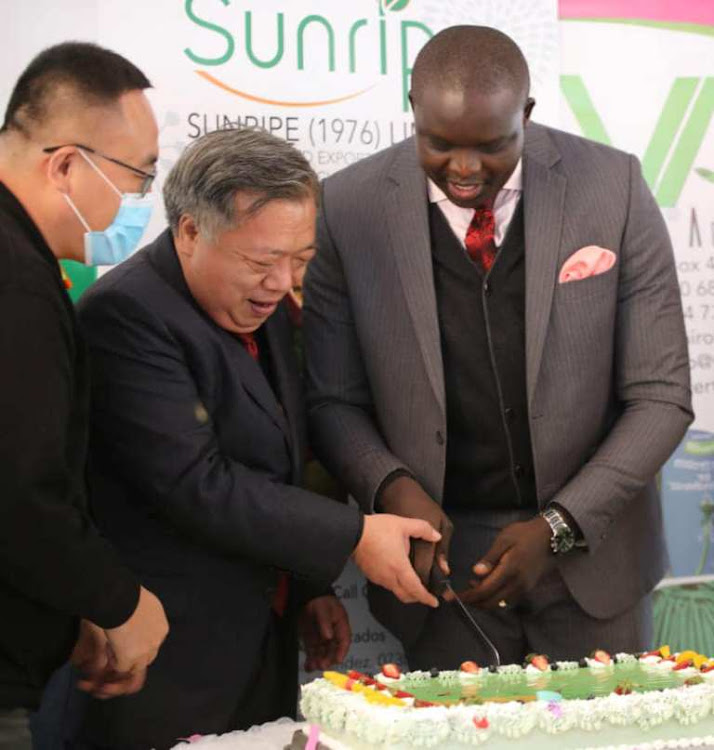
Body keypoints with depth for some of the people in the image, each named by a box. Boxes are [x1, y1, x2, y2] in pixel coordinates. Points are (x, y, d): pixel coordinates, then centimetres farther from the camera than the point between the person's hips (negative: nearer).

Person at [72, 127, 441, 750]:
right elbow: (196, 487, -24)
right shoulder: (125, 315, -18)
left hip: (265, 648, 8)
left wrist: (311, 588, 14)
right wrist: (354, 536, -20)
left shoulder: (262, 307, 9)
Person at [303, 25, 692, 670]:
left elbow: (661, 396, -7)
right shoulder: (349, 207, -9)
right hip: (441, 550, 0)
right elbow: (333, 399, -1)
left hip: (592, 545, 1)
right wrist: (391, 486, -20)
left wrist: (558, 526, -15)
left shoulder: (612, 186, -9)